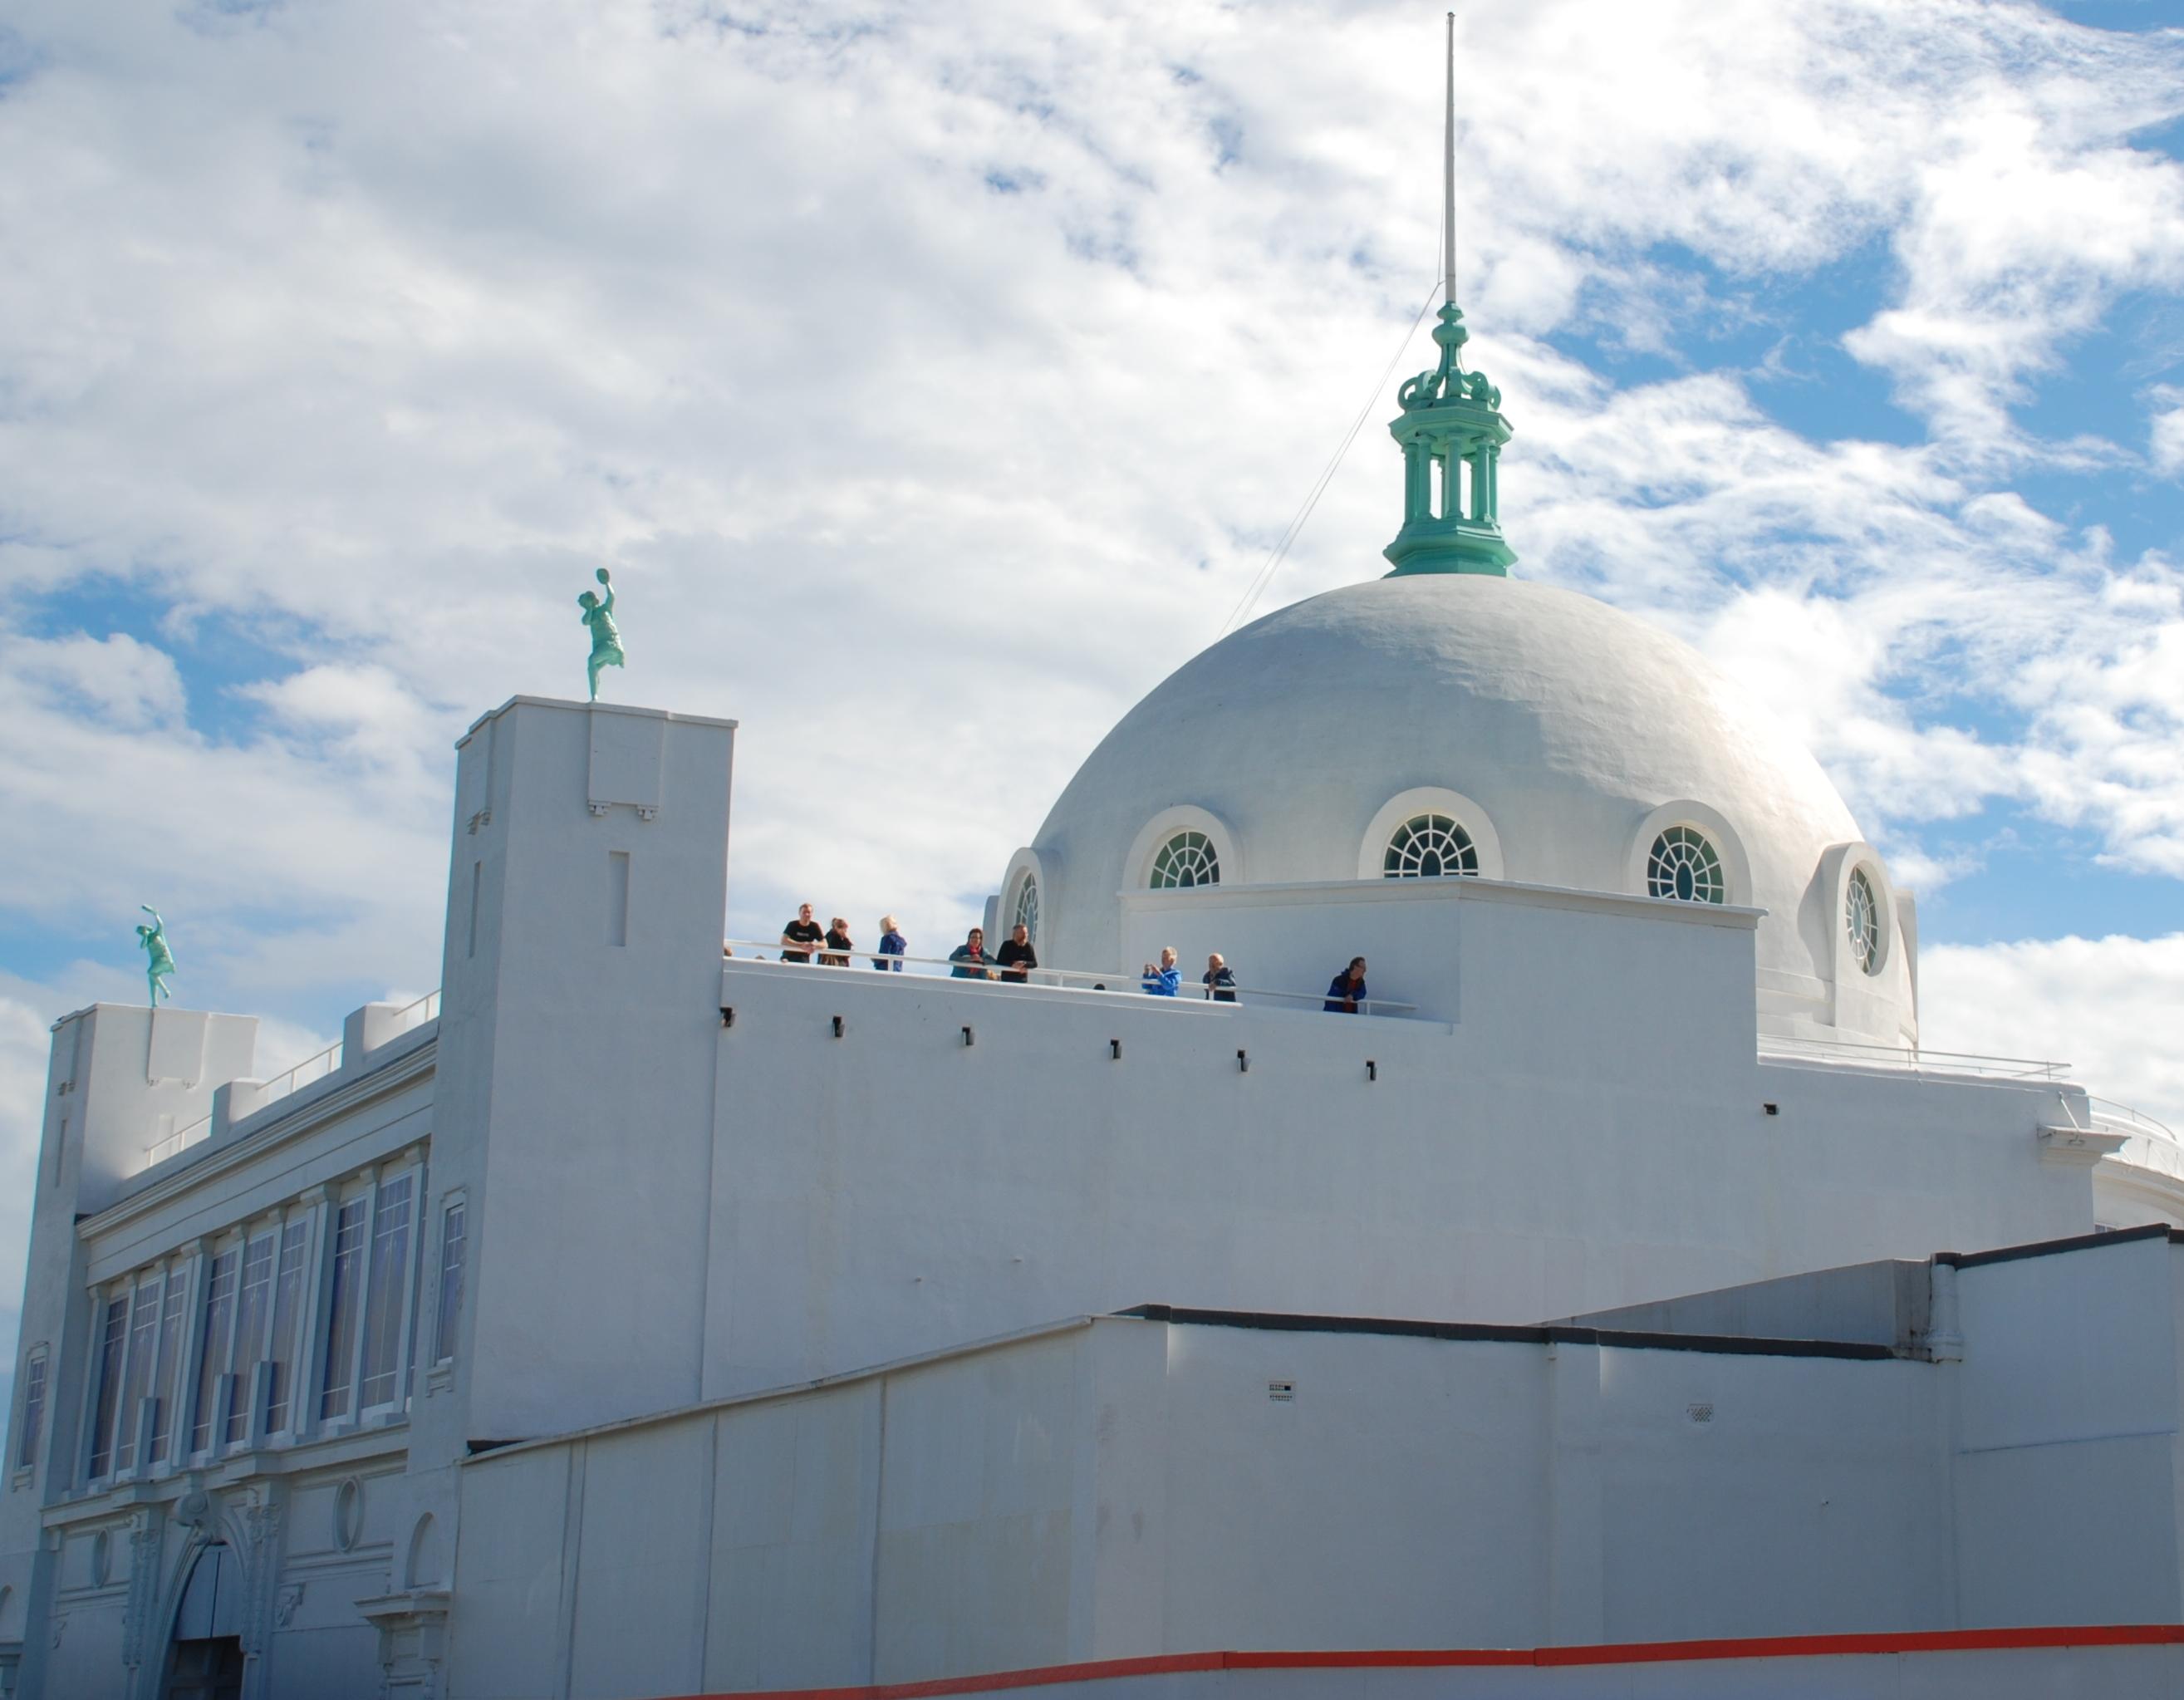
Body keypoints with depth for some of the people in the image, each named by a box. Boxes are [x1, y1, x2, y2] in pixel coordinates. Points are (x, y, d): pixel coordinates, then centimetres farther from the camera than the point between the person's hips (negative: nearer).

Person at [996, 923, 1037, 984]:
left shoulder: (1028, 946, 2)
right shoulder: (1007, 945, -1)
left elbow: (1034, 963, -1)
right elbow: (999, 962, -8)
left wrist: (1024, 964, -21)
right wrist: (1012, 964, -23)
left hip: (1022, 980, 1)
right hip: (1007, 979, -1)